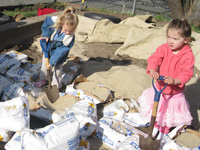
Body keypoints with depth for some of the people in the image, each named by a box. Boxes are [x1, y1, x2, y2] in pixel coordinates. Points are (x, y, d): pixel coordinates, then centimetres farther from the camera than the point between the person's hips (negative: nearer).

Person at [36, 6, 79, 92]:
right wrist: (45, 35, -16)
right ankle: (43, 80, 46)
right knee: (44, 65, 22)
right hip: (47, 50, 4)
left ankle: (56, 85, 35)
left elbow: (60, 51, -29)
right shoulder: (54, 22, -32)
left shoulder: (70, 38, -36)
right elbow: (46, 21, -7)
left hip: (57, 55, -4)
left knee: (57, 69, 11)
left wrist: (52, 62, -25)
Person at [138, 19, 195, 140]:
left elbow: (187, 73, -23)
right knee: (156, 110, 21)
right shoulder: (164, 48, -11)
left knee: (169, 114, 16)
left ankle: (163, 131, 43)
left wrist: (175, 81, -40)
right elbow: (154, 58, -19)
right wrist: (152, 70, -40)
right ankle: (155, 126, 48)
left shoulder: (188, 55, -20)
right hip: (159, 87, 3)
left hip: (174, 92, -2)